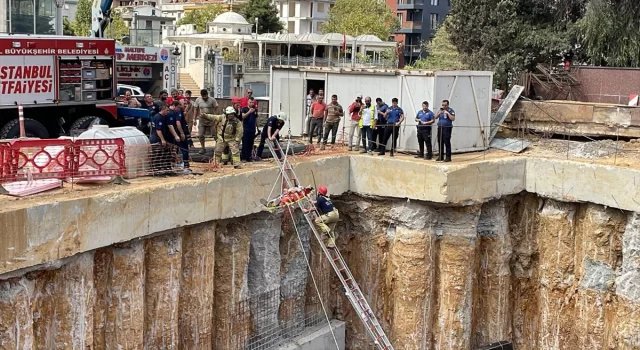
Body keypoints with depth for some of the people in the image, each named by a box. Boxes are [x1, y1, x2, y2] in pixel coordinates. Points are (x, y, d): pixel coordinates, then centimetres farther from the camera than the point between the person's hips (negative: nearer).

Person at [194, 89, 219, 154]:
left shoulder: (212, 100, -7)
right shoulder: (198, 100, 1)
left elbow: (216, 109, -5)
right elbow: (196, 110, 8)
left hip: (211, 120, -3)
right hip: (202, 120, 3)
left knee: (215, 134, -3)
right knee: (200, 135, 3)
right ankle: (202, 148, 16)